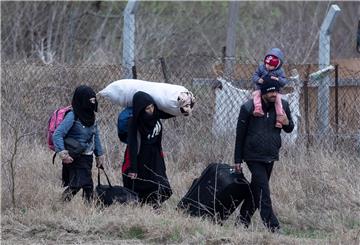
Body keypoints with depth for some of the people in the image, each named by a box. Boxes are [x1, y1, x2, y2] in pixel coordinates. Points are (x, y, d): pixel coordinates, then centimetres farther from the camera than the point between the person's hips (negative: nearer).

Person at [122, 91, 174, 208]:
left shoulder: (155, 114, -7)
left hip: (155, 158, 5)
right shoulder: (134, 122, -22)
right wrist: (132, 169, -25)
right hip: (140, 160, -5)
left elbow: (171, 112, 14)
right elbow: (132, 145, -23)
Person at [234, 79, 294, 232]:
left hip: (270, 156, 5)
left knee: (256, 189, 15)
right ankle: (272, 225, -17)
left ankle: (243, 219, 30)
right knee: (263, 191, -13)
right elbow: (240, 135, -3)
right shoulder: (249, 108, -10)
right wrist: (238, 160, -3)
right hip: (254, 157, -5)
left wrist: (287, 123, -12)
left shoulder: (282, 106, 2)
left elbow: (290, 129, 15)